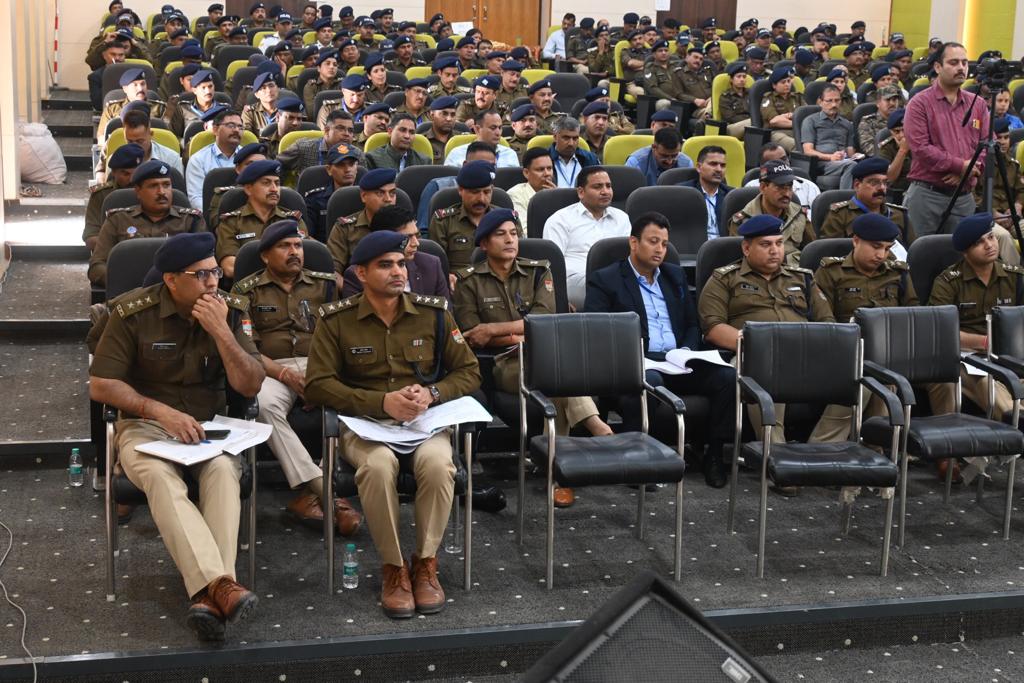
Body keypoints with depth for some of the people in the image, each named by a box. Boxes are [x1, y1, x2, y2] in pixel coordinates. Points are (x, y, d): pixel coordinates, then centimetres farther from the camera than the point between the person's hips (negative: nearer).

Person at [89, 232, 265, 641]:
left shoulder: (230, 311, 1)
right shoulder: (134, 315, -6)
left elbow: (251, 386, -3)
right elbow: (100, 385, -7)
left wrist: (221, 332, -16)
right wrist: (162, 411, -19)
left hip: (209, 424, 2)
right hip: (144, 424, -2)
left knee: (223, 470, -33)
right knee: (160, 476, -36)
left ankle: (207, 594, -44)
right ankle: (218, 582, -49)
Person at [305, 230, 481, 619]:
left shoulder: (434, 314, 8)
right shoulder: (336, 321, 2)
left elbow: (469, 372, 12)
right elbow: (318, 384, -4)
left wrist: (432, 393, -10)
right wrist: (382, 402, -15)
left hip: (425, 421, 2)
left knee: (437, 463, -33)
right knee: (378, 465, -36)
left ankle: (426, 563, -13)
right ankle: (393, 568, -17)